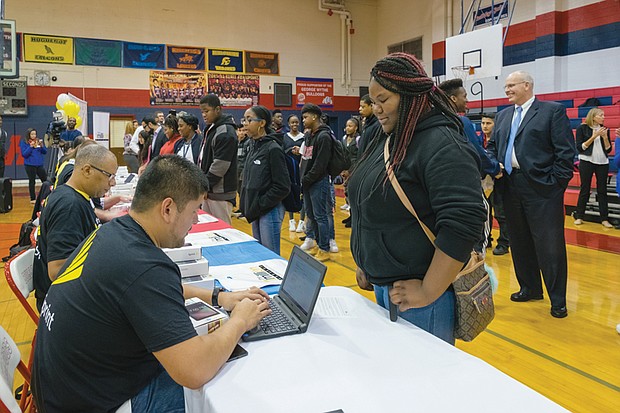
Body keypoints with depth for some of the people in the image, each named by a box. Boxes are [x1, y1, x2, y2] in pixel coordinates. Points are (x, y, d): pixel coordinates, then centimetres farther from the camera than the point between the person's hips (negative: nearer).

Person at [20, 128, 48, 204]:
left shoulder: (38, 141, 8)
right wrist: (30, 147, -18)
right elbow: (24, 154, -9)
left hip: (40, 164, 4)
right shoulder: (24, 142, -3)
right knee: (32, 182, 3)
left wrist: (42, 146, -10)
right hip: (30, 165, -4)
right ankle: (33, 199, 10)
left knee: (45, 180, 3)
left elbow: (45, 152, 8)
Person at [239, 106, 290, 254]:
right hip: (256, 211, 8)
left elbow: (282, 187, -17)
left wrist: (260, 204, -16)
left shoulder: (273, 148, -15)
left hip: (270, 211, -8)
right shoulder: (254, 146, 9)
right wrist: (247, 204, 6)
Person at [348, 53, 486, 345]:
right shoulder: (385, 140, 10)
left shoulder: (442, 145, -18)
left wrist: (428, 292, -23)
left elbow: (464, 224, -26)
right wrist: (365, 263, 17)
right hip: (382, 288, 8)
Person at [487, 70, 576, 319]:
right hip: (510, 186, 6)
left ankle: (558, 300, 13)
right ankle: (530, 288, 30)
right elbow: (492, 146, 18)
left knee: (550, 244, 0)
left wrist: (555, 182, -12)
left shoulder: (553, 111, -2)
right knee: (519, 242, 14)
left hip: (541, 188, -6)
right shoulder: (502, 116, 16)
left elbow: (566, 151, -7)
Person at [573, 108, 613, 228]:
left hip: (602, 162, 4)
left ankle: (604, 219, 6)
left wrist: (605, 137, -9)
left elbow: (608, 149, 7)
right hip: (587, 161, -3)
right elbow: (580, 147, -9)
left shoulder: (604, 129, 8)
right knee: (584, 190, 1)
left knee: (602, 190, 4)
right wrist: (594, 136, -14)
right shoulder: (582, 128, -3)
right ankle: (579, 217, 10)